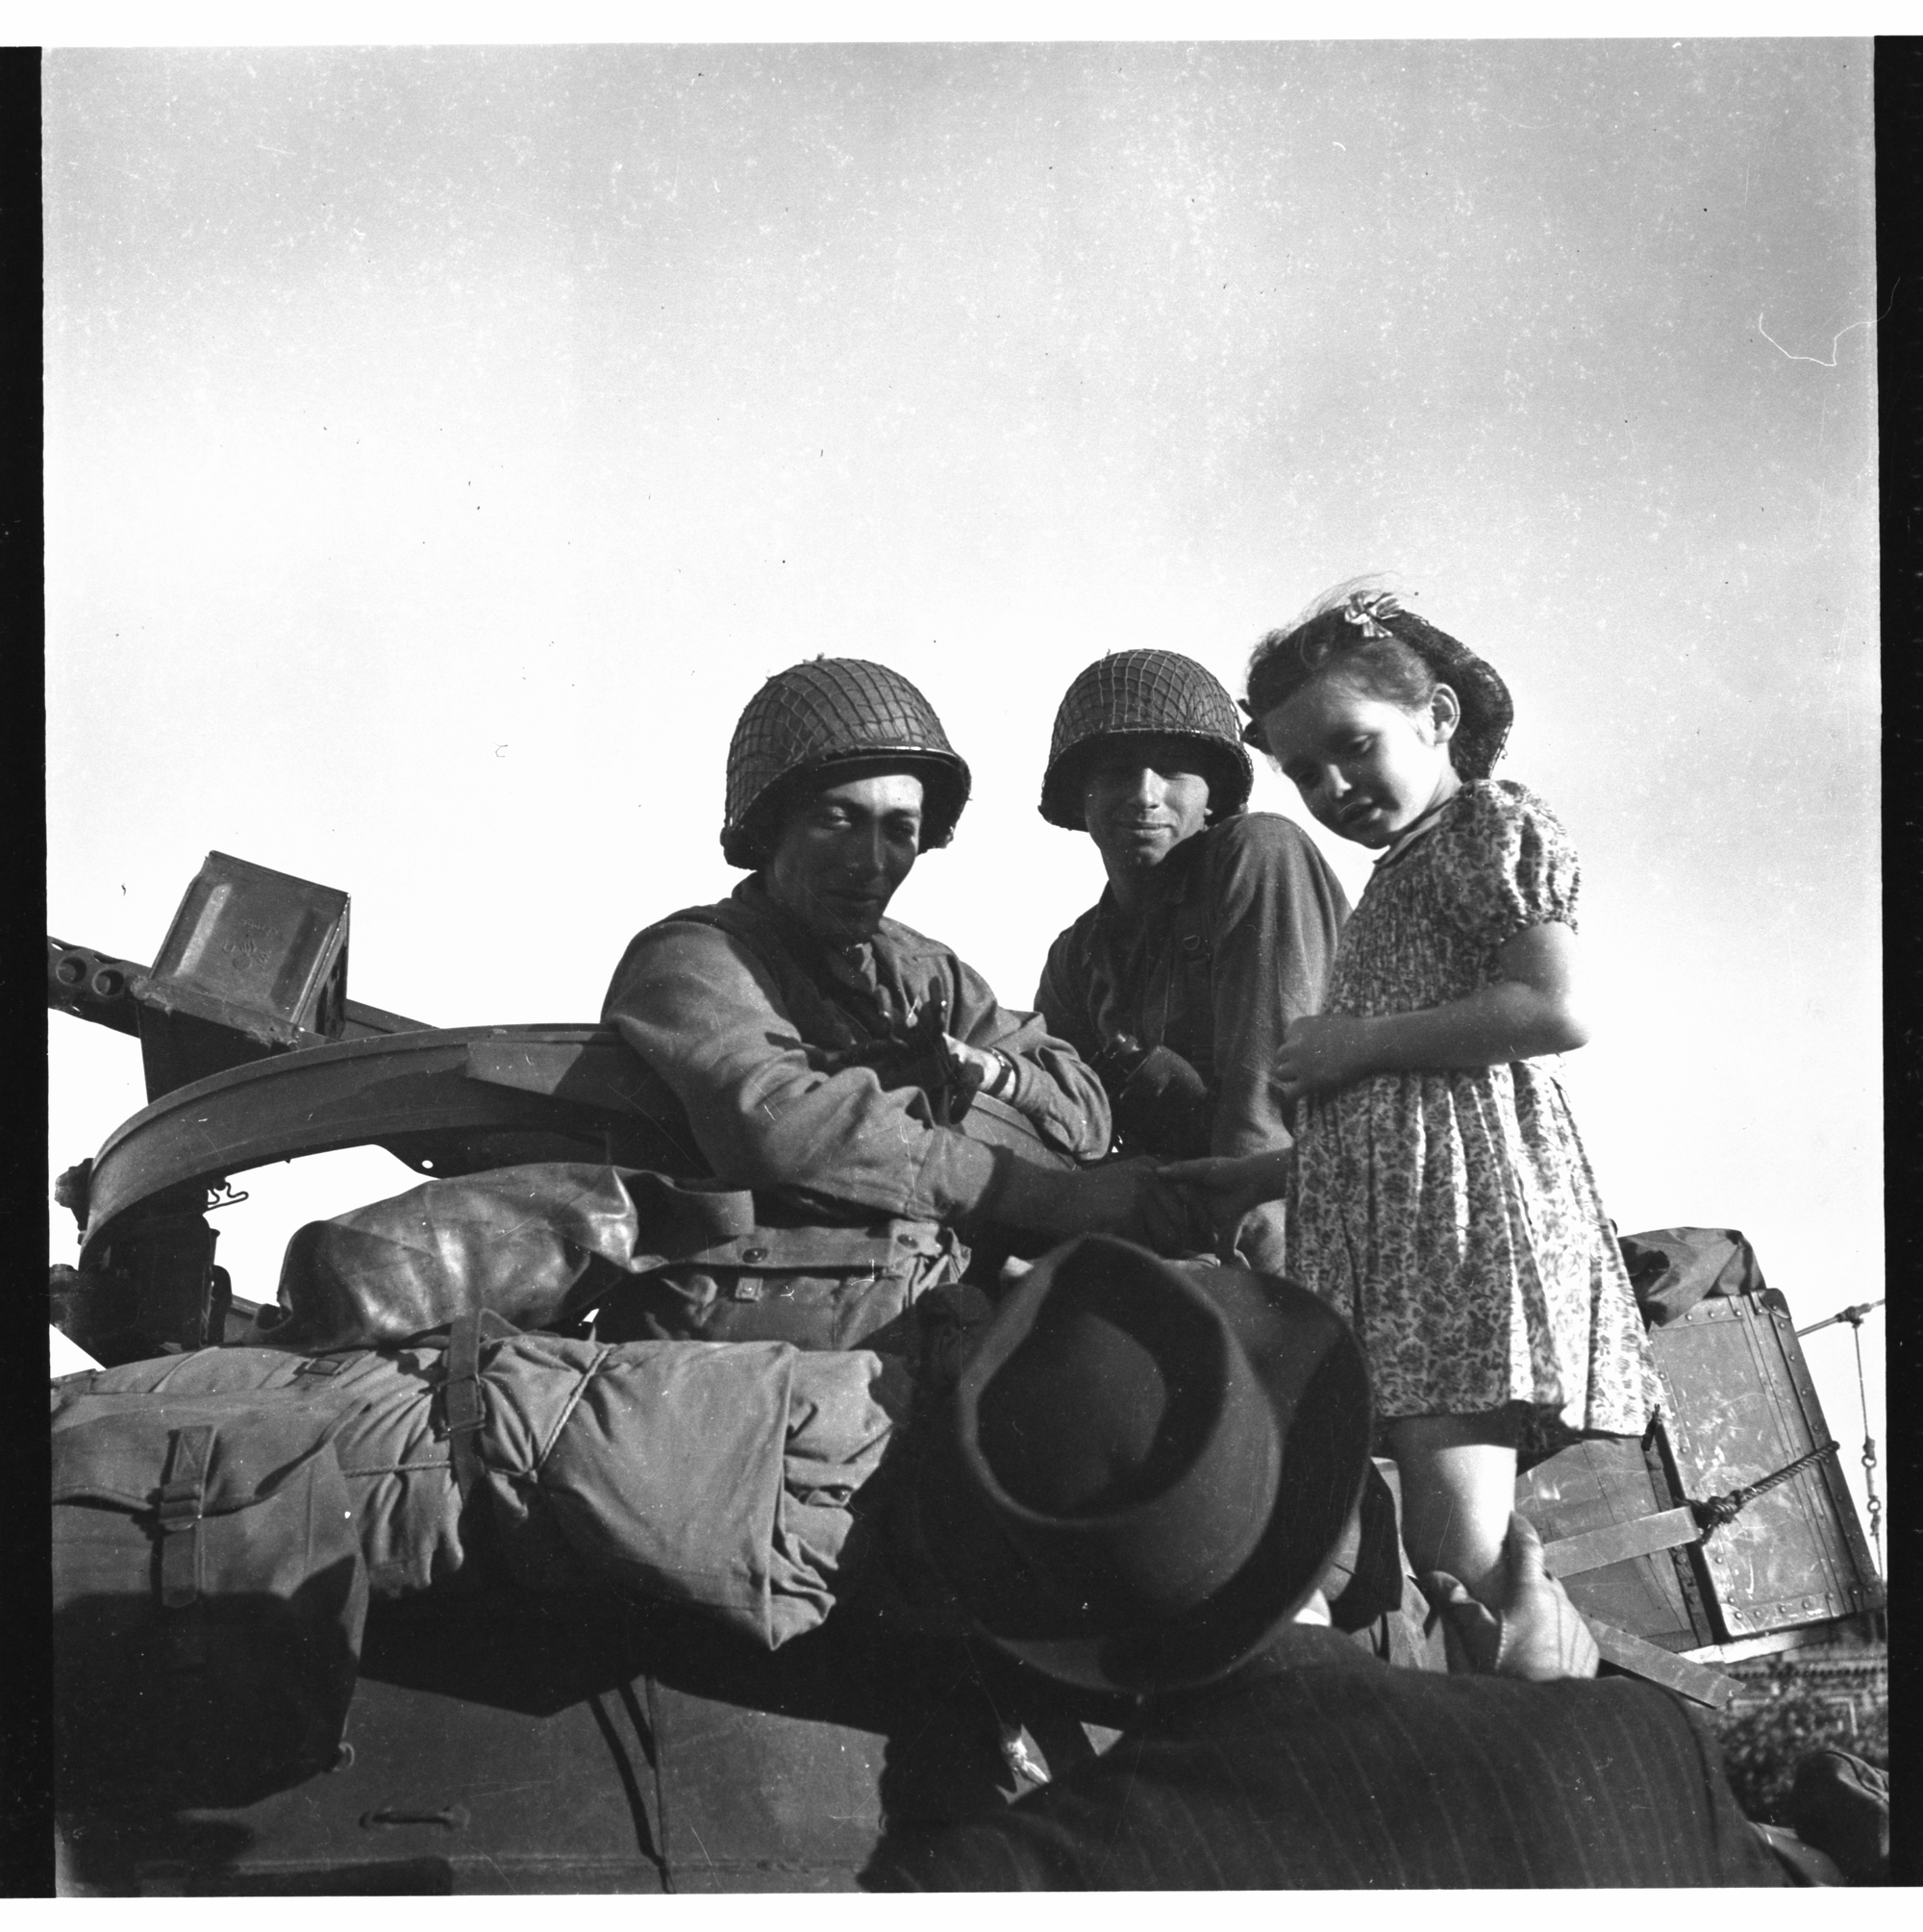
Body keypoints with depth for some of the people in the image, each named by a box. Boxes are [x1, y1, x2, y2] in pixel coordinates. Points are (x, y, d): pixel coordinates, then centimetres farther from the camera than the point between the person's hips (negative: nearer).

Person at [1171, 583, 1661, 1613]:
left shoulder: (1494, 821, 0)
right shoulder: (1400, 880, 26)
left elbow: (1555, 1011, -16)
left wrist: (1358, 1042, -11)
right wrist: (1256, 1176, 21)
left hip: (1463, 1182, -9)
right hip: (1375, 1214, 9)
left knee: (1458, 1545, -15)